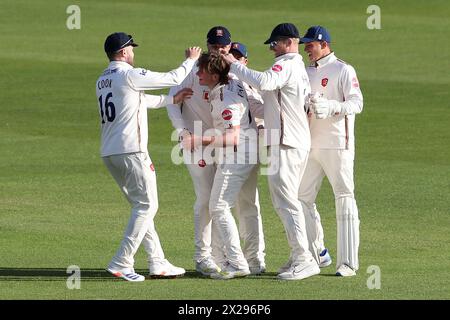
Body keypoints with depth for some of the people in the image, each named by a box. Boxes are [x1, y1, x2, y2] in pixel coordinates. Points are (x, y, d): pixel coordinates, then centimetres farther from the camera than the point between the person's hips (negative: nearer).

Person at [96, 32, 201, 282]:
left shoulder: (102, 81, 16)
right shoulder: (130, 75, -10)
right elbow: (173, 78, -5)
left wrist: (172, 99, 27)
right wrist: (191, 60, 13)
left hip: (108, 154, 9)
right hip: (131, 152, -9)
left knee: (141, 205, 16)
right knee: (147, 205, -4)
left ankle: (157, 262, 17)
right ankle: (121, 263, -11)